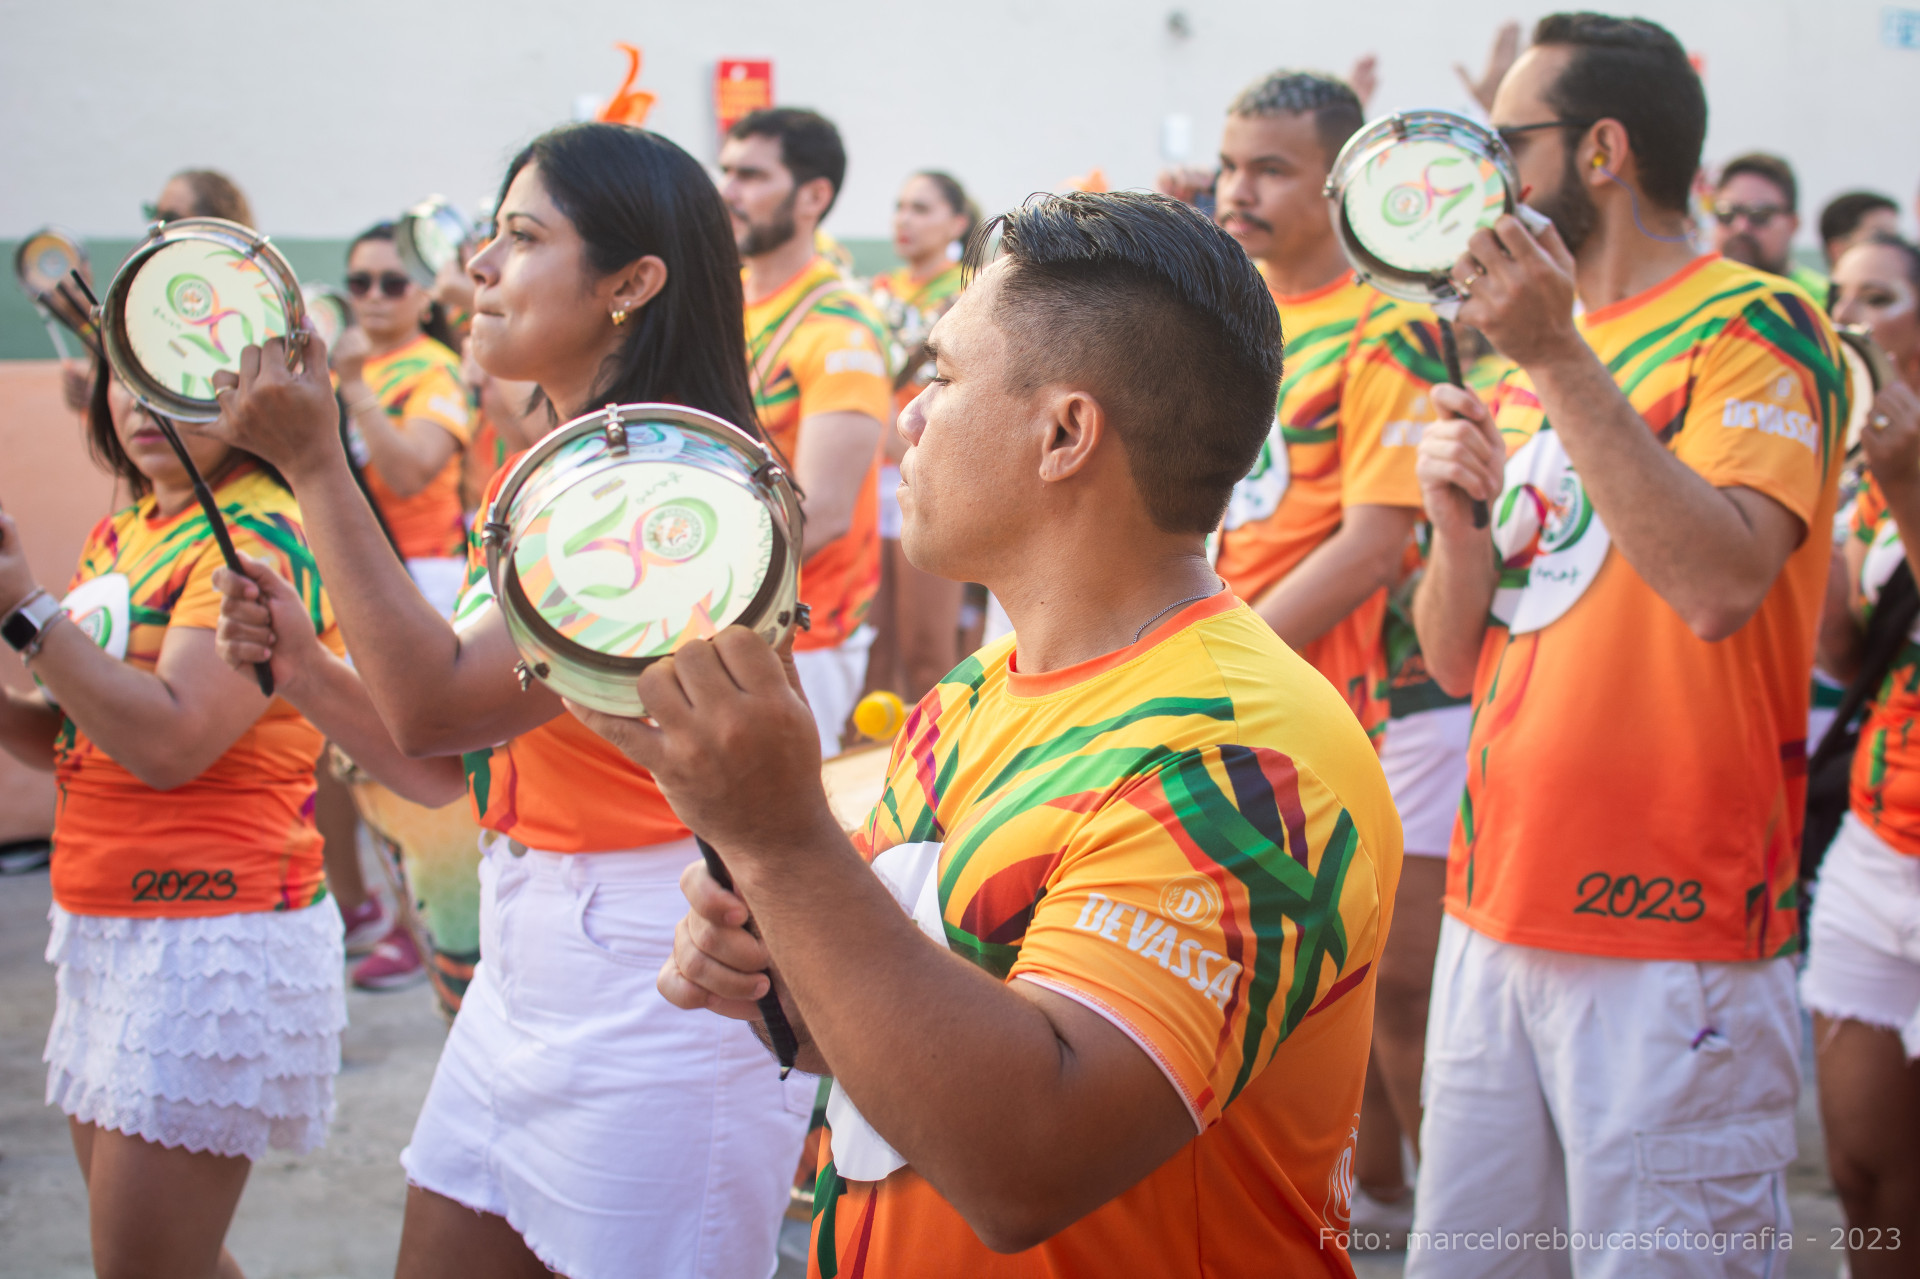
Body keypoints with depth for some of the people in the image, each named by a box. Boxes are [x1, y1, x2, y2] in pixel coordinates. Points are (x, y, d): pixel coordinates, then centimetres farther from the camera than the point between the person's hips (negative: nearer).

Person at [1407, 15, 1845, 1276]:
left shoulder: (1754, 328, -6)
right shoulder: (1530, 360, 17)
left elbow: (1720, 585, -24)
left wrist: (1562, 359, -21)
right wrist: (1457, 519, -4)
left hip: (1674, 933, -7)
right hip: (1496, 907, 7)